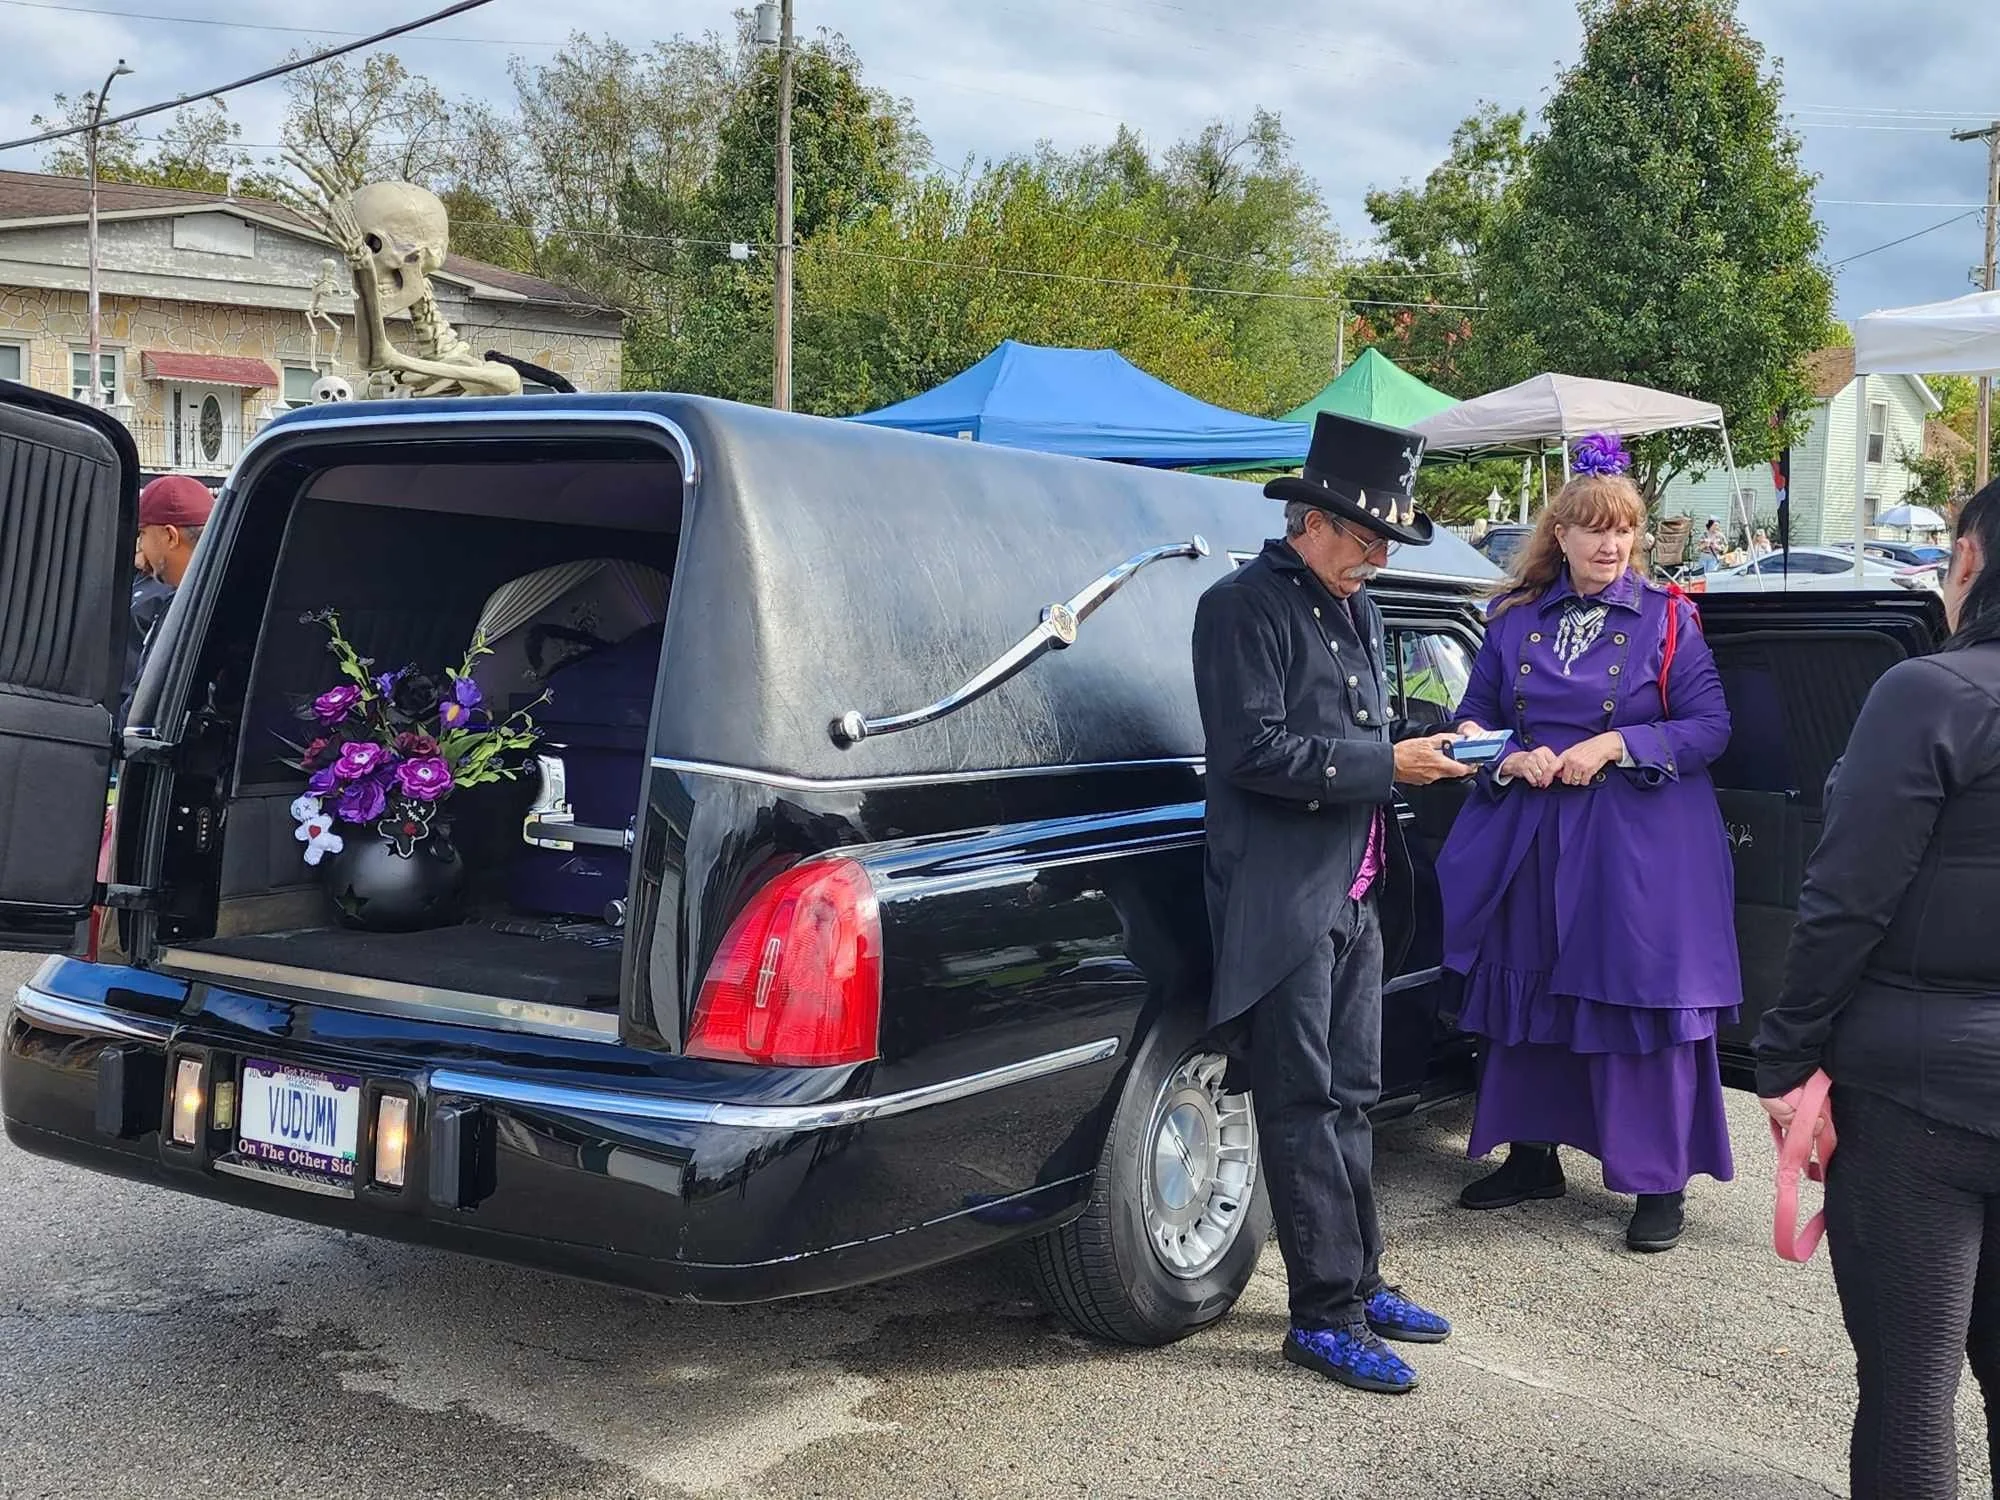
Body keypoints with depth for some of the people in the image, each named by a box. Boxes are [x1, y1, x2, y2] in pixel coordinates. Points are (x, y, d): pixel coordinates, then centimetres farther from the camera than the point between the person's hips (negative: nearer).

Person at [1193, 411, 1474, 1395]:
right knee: (1304, 1110, -3)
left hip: (1353, 895, 9)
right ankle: (1324, 1317, 5)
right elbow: (1254, 750, -19)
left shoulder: (1357, 609, 17)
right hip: (1281, 900, -9)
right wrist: (1384, 763, -18)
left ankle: (1358, 1284, 27)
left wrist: (1419, 753, 5)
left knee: (1348, 1099, 16)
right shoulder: (1246, 606, -11)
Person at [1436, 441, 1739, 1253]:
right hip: (1531, 842, 3)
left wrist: (1614, 745, -14)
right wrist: (1511, 758, -8)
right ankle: (1532, 1155, 27)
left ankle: (1661, 1182, 10)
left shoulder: (1666, 618, 0)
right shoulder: (1514, 619, 8)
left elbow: (1710, 726, -3)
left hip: (1640, 844, -3)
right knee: (1529, 998, 10)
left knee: (1644, 1002, -2)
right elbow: (1473, 717, 13)